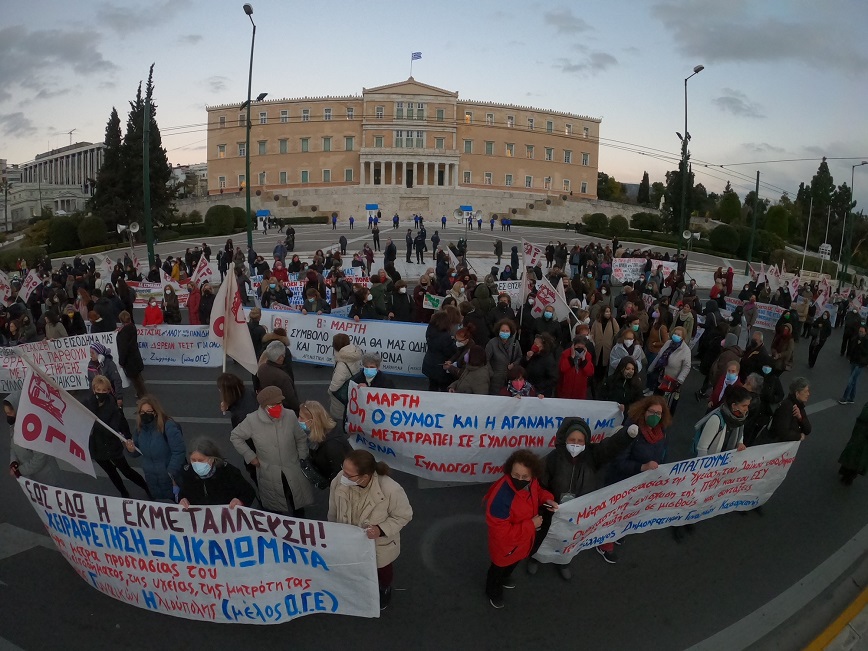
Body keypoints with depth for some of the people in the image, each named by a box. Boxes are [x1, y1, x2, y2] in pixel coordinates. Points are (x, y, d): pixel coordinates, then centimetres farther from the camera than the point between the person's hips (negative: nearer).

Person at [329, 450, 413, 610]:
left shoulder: (390, 489, -39)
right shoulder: (339, 481, -29)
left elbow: (404, 515, -20)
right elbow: (333, 512, -8)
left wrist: (381, 529, -33)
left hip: (380, 545, -2)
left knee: (382, 571, 30)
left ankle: (385, 590, 65)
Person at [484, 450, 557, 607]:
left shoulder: (531, 482, -22)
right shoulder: (501, 498, -44)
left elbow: (537, 491, 4)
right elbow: (502, 533, -37)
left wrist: (547, 499, -18)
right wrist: (531, 525, -31)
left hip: (523, 540, 6)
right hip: (506, 545, -6)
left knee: (514, 562, 36)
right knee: (499, 568, 26)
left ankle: (505, 577, 68)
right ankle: (493, 590, 58)